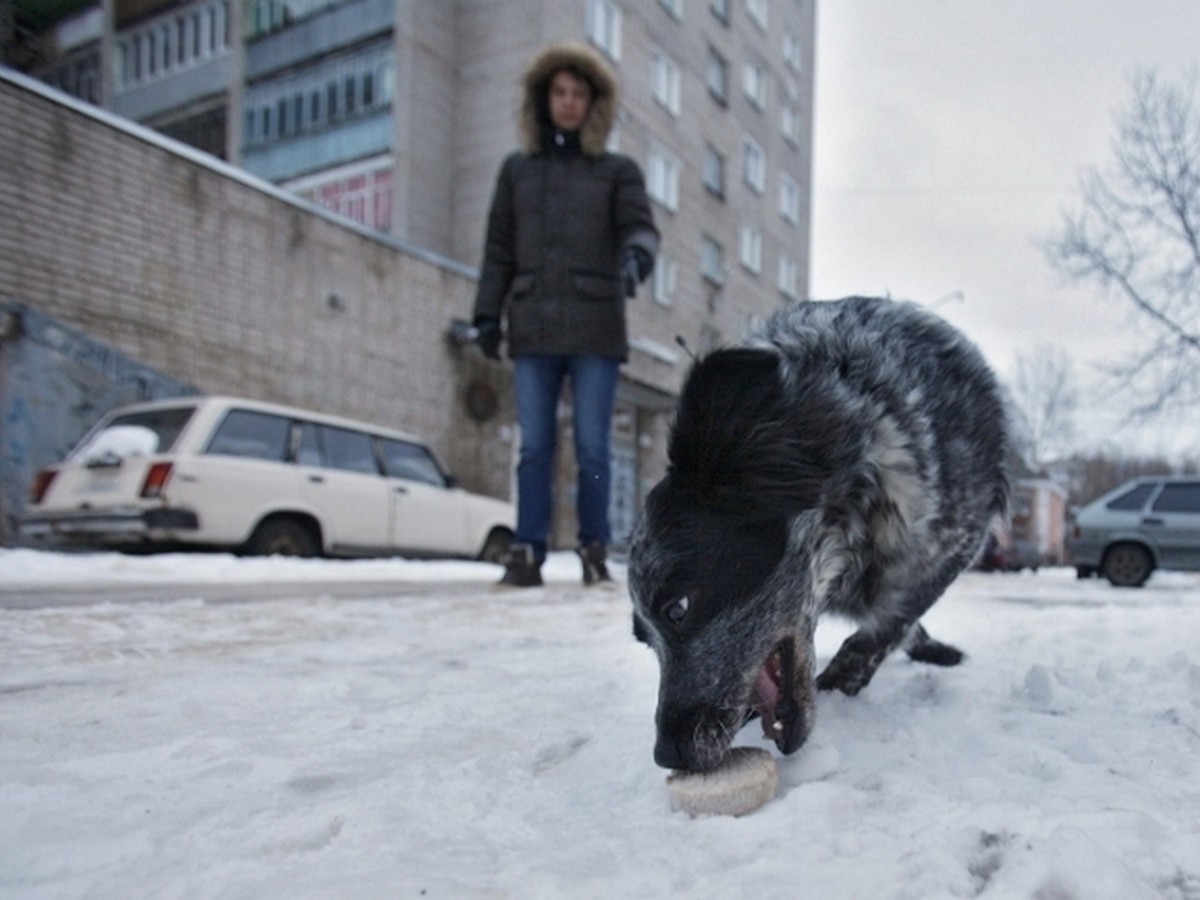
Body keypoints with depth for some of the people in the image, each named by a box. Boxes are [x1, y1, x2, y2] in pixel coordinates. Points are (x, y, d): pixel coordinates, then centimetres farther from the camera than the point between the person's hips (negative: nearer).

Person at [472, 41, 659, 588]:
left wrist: (637, 258, -26)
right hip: (534, 330, 2)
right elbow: (499, 250, 14)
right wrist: (487, 314, 5)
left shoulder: (618, 171, 12)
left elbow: (640, 228, -3)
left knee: (592, 447, -1)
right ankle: (527, 553, 2)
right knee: (534, 447, -1)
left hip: (595, 329, -1)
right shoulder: (517, 169, 17)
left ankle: (595, 549, 8)